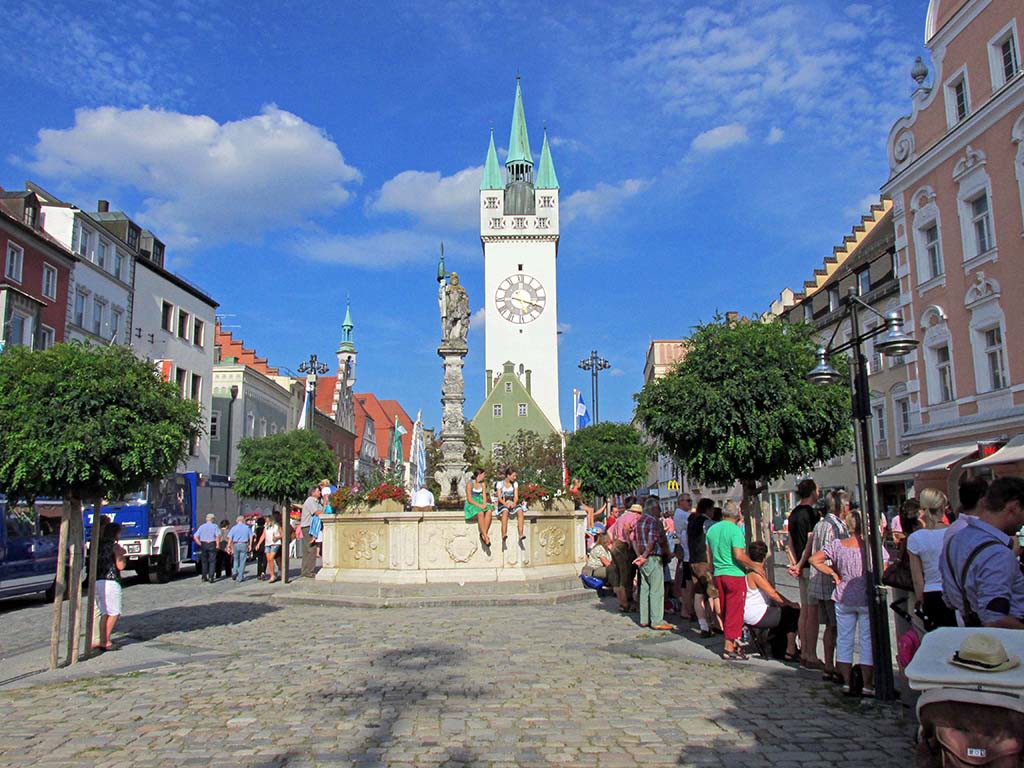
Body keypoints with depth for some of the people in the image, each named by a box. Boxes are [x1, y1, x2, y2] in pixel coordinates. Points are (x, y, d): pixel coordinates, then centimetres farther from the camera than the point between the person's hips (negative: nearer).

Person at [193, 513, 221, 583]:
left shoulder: (202, 526, 7)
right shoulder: (214, 526, -4)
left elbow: (195, 536, 0)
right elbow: (218, 535, -19)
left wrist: (200, 544, 5)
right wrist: (218, 544, -11)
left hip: (203, 545, 3)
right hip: (212, 545, -3)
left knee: (204, 561, 14)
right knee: (212, 561, 1)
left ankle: (204, 577, 18)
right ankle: (211, 577, -6)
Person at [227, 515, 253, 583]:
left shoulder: (234, 528, 2)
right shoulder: (247, 528, 3)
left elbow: (230, 538, -2)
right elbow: (251, 537, 1)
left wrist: (229, 547, 1)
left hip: (235, 545, 1)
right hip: (244, 545, -1)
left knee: (236, 559, 21)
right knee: (242, 561, 4)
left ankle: (234, 571, 3)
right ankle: (240, 577, 4)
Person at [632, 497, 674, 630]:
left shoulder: (639, 521, 13)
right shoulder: (654, 521, -14)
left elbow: (634, 541, 14)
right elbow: (652, 542, -22)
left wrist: (640, 555, 10)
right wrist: (644, 556, -14)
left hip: (643, 560, 9)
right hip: (653, 559, -9)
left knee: (645, 589, 12)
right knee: (657, 590, -3)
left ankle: (644, 619, 17)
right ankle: (657, 621, 0)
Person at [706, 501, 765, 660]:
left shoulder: (712, 529, 9)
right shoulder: (735, 530, -13)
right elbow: (739, 555, -22)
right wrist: (755, 566, -9)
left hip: (718, 575, 7)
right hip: (734, 574, -7)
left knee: (725, 611, 14)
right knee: (734, 612, -1)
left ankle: (732, 643, 22)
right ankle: (730, 648, 0)